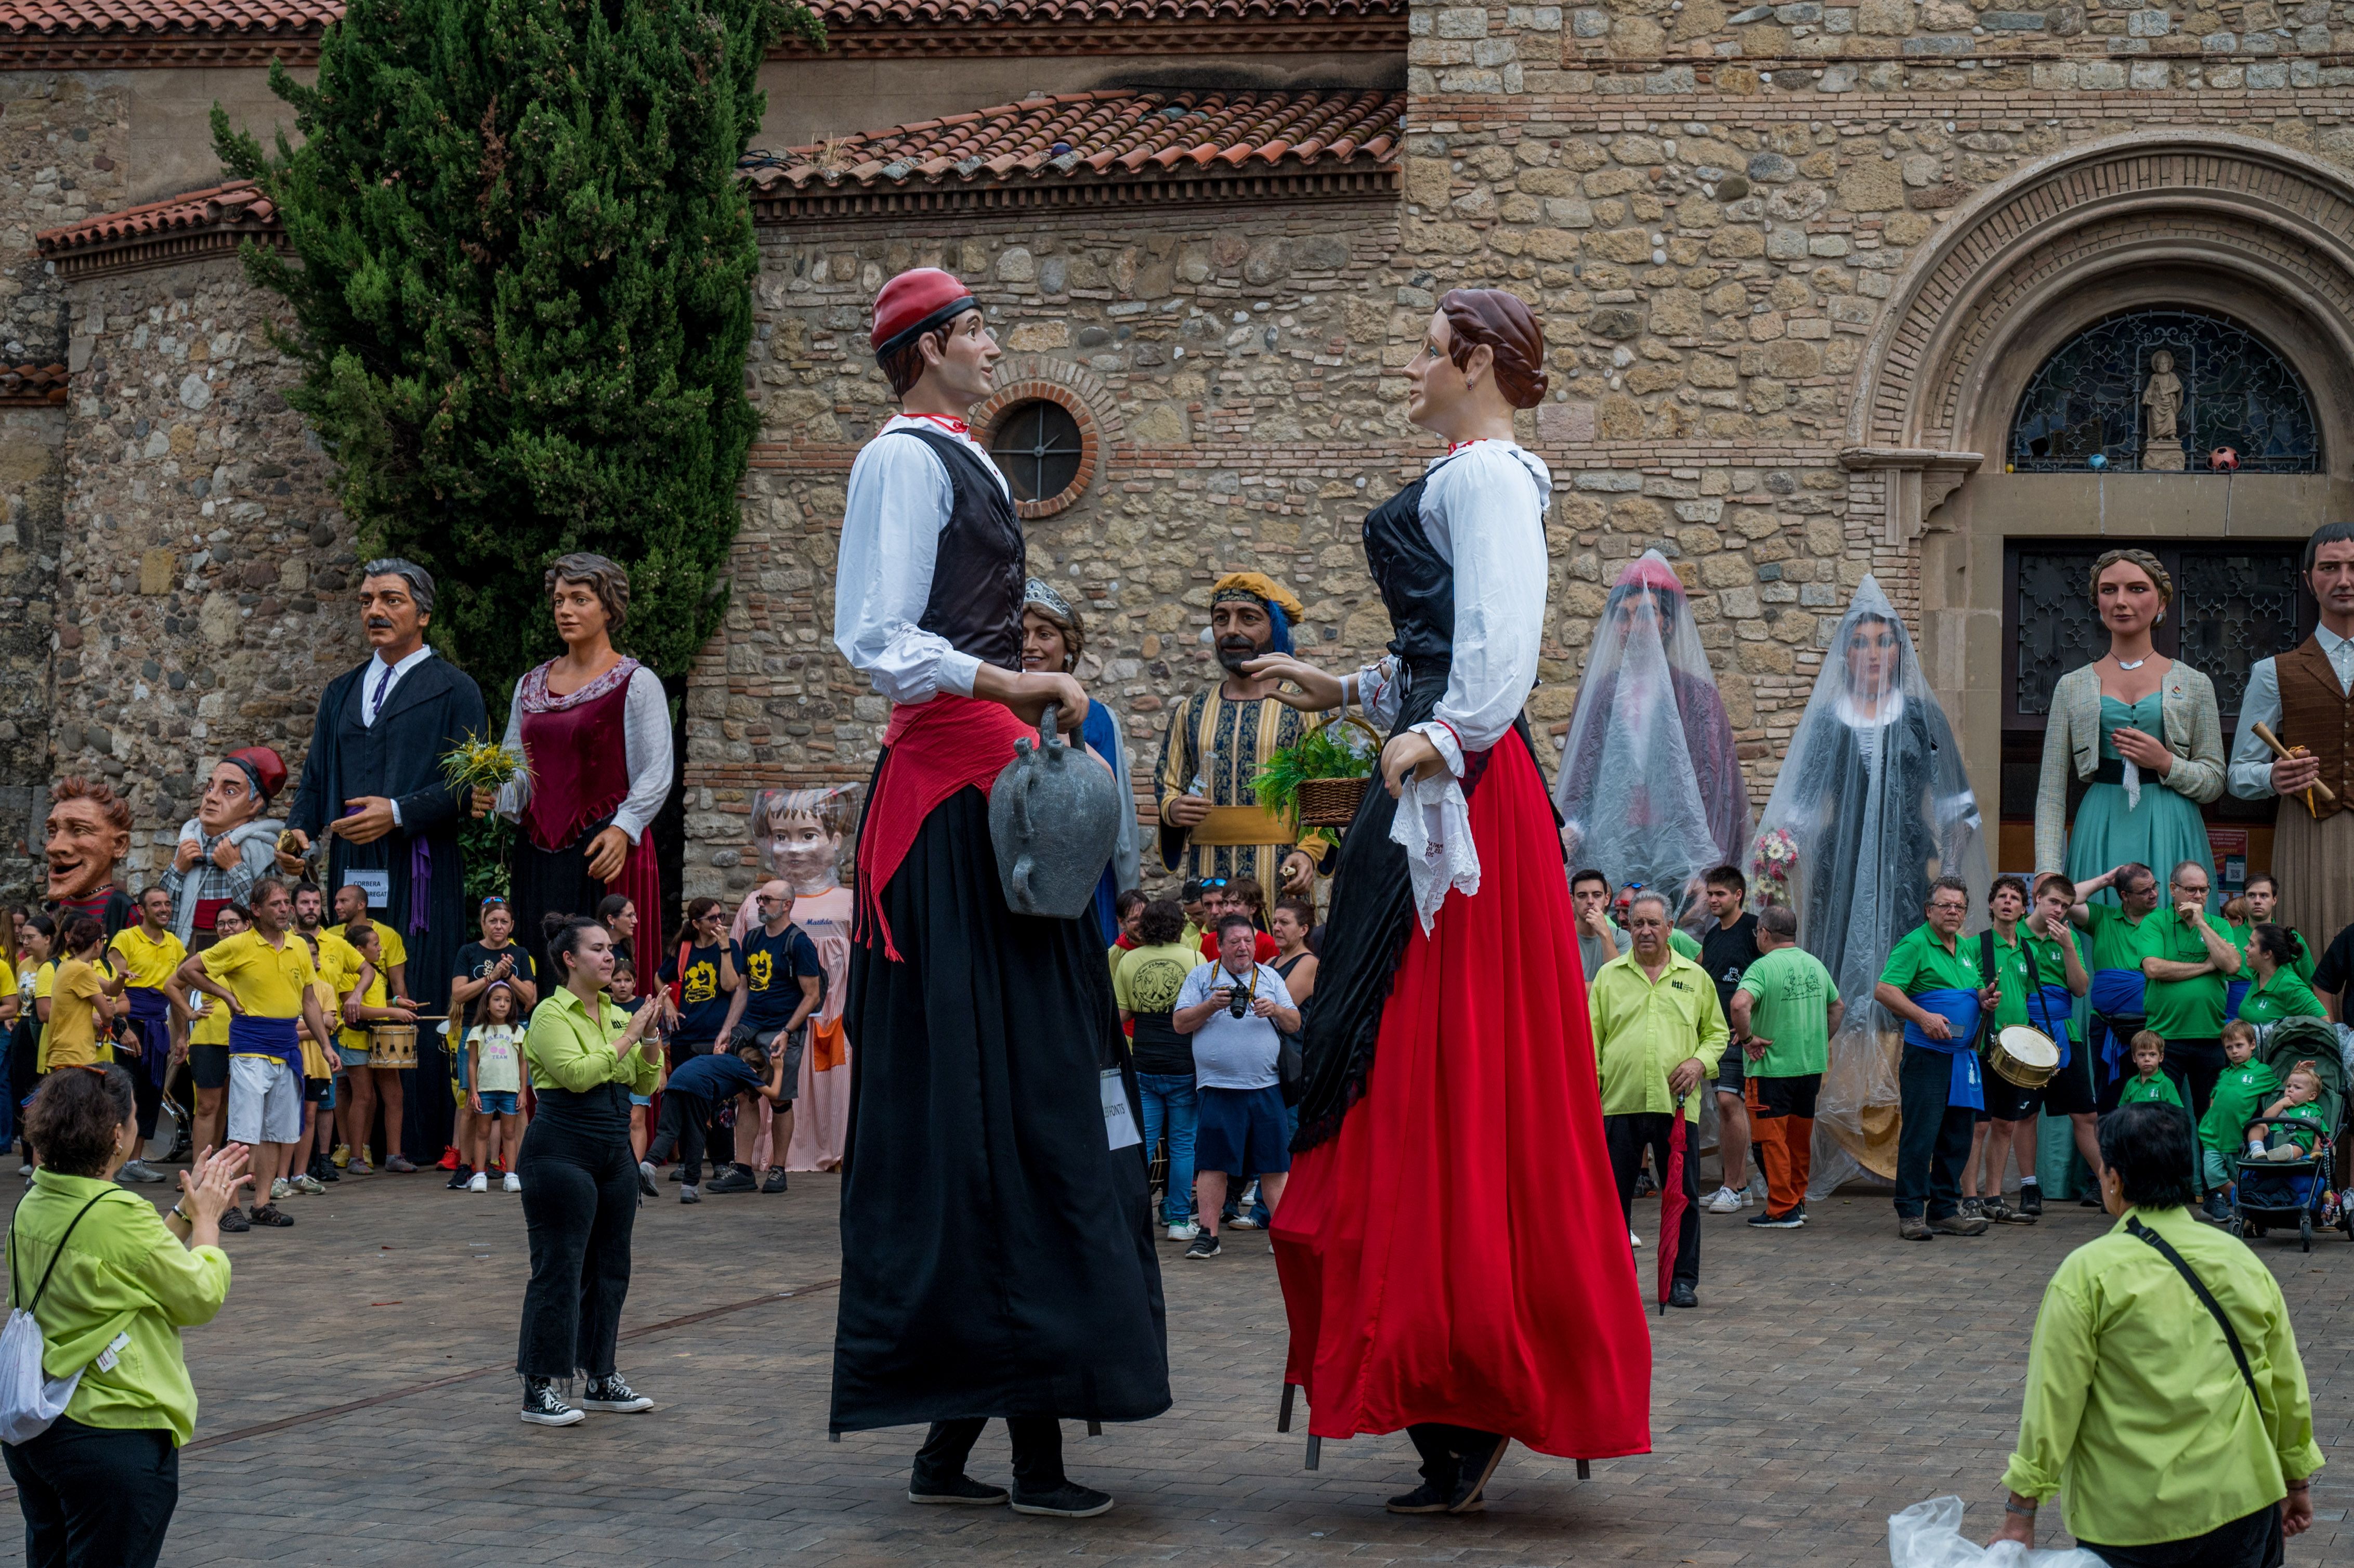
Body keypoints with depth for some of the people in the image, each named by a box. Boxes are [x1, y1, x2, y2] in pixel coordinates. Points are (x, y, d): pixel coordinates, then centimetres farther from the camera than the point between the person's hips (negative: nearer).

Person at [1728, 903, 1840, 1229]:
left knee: (1772, 1140, 1)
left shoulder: (1763, 967, -15)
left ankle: (1782, 1211, 1)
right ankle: (1798, 1202, 26)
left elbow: (1740, 1003, -32)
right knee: (1800, 1139, 17)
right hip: (1812, 1066, 7)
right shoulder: (1815, 965, 8)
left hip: (1771, 1068, -7)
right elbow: (1838, 1006, 21)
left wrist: (1747, 1037, -19)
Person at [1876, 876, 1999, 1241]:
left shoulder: (1968, 949, 17)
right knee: (1920, 1136, -8)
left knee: (1957, 1137, 10)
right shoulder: (1915, 944, -7)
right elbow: (1884, 990, -15)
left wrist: (1985, 998, 5)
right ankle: (1910, 1214, -3)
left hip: (1963, 1056, 7)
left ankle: (1945, 1209, 18)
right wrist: (1924, 1017, -24)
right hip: (1926, 1056, -7)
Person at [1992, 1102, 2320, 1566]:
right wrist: (2296, 1480, 28)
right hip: (2240, 1505, 4)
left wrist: (2021, 1512, -2)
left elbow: (2054, 1398, -8)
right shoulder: (2244, 1262, 7)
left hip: (2132, 1517, -4)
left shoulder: (2088, 1274, -8)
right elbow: (2287, 1386, 14)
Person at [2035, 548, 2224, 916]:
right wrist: (2048, 873, -4)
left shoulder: (2194, 685, 9)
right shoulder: (2073, 687, 9)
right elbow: (2051, 793, 7)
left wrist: (2166, 763, -10)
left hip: (2170, 842, 0)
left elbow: (2215, 781, 9)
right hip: (2100, 840, 0)